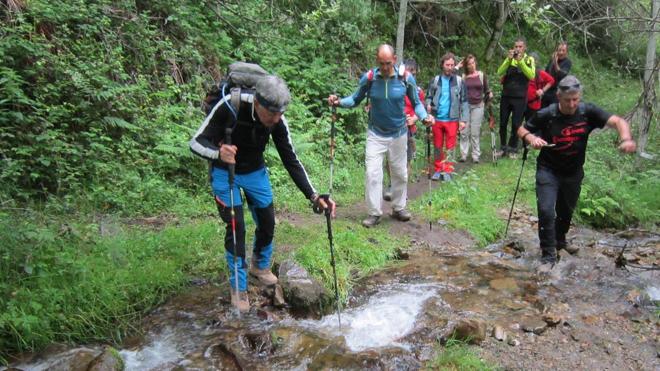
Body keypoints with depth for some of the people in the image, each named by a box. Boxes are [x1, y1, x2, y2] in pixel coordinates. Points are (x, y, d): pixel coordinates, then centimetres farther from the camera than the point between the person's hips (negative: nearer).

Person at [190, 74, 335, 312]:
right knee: (236, 227, -9)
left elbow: (291, 160, -15)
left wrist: (313, 196, -23)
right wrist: (218, 153, -51)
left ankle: (261, 266, 36)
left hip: (255, 172, 4)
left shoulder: (277, 120, -22)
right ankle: (238, 287, 10)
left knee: (267, 222, 6)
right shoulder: (230, 107, -33)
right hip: (225, 173, -3)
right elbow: (196, 142, -28)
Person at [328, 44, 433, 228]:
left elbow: (416, 103, -3)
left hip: (398, 133, 1)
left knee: (400, 173, 13)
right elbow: (356, 99, -1)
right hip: (375, 134, -1)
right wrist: (340, 102, -20)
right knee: (373, 173, -6)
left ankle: (399, 208, 31)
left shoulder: (406, 78, -12)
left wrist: (424, 116, -21)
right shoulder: (369, 77, -13)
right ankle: (374, 213, 7)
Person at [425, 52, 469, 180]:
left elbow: (464, 101, 2)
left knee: (450, 147, 4)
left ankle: (447, 171, 13)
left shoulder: (459, 81, 0)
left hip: (452, 119, -1)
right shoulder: (435, 80, 3)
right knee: (437, 146, 10)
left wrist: (463, 119, -4)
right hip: (437, 119, 2)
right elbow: (429, 96, 8)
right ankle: (438, 170, 21)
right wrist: (428, 105, -16)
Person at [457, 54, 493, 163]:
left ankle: (476, 155, 6)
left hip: (478, 106, 0)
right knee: (464, 132, -1)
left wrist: (489, 95, -4)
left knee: (475, 132, 0)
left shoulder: (482, 75, 6)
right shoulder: (463, 76, 3)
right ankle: (463, 154, 7)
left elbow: (486, 90, 13)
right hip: (465, 105, 0)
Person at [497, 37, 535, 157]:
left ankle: (513, 149, 13)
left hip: (520, 98, -2)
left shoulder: (529, 59, 1)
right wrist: (509, 59, -19)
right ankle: (503, 147, 19)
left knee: (516, 124, 1)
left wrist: (520, 61, -21)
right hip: (506, 96, 2)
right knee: (503, 123, 6)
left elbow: (531, 75, -16)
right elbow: (500, 73, -8)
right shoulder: (509, 58, 7)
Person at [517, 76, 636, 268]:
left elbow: (618, 121, -16)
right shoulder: (546, 115, -17)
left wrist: (626, 139, -36)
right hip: (548, 170, -3)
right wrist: (532, 138, -28)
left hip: (574, 172, 3)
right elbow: (522, 130, -6)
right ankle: (548, 254, 0)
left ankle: (560, 241, 48)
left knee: (566, 210, 20)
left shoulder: (588, 112, -13)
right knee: (546, 210, -15)